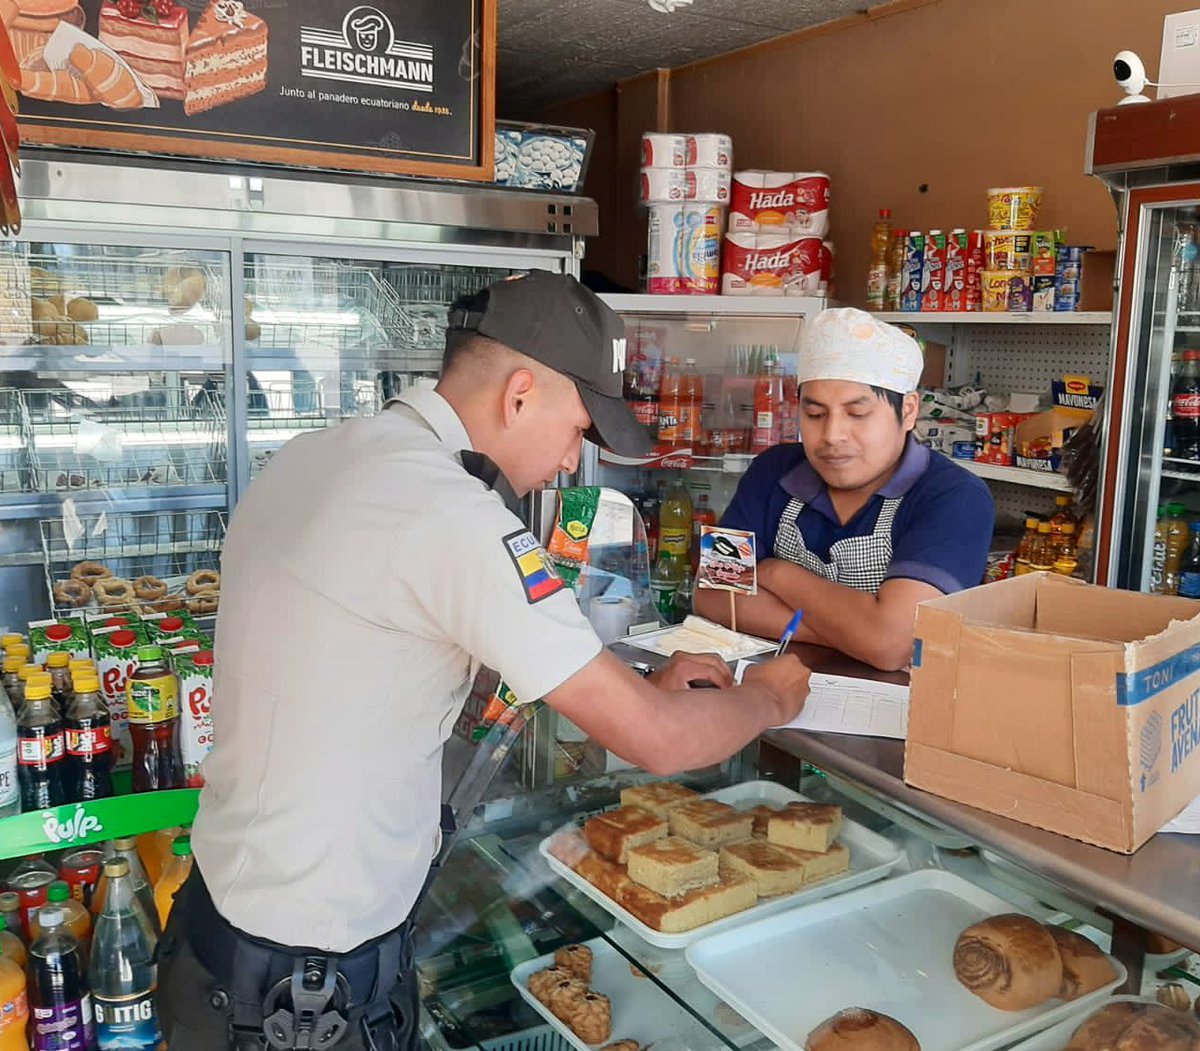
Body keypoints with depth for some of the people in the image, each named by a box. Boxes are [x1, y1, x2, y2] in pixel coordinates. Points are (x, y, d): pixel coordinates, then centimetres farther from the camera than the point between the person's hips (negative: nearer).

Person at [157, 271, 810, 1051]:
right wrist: (770, 696, -2)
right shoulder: (452, 517, -26)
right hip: (311, 983, -8)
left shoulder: (310, 458, 1)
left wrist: (634, 682, 9)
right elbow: (658, 740, -23)